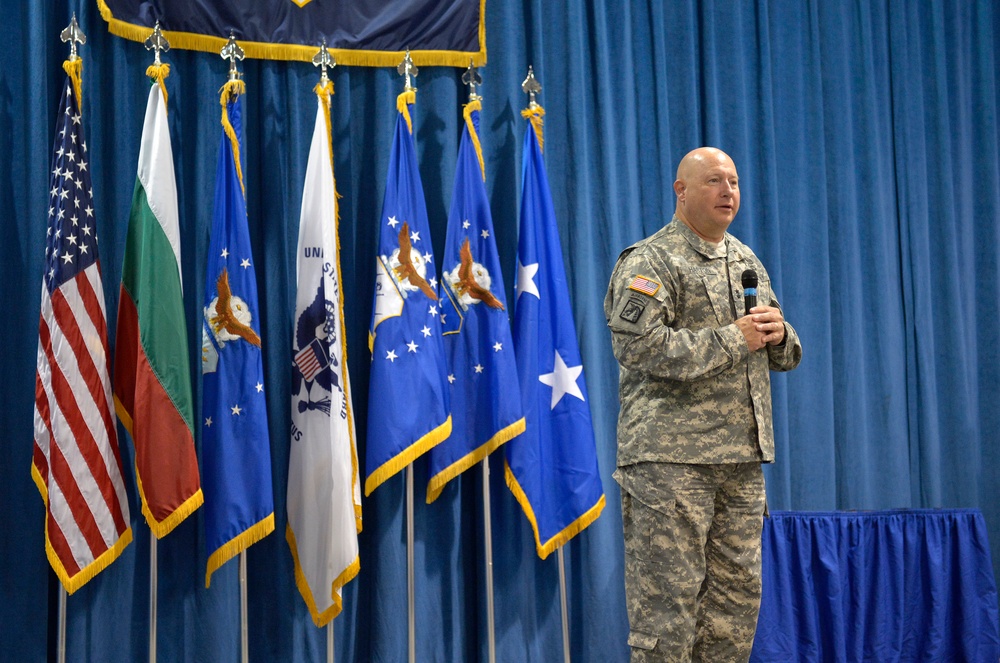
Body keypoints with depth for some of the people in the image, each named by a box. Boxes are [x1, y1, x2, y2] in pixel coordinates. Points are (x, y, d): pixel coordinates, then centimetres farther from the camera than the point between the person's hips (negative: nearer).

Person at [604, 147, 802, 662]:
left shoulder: (746, 262, 19)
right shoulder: (649, 262, -5)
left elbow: (783, 355, 26)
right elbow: (641, 348, -20)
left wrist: (777, 333, 0)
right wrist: (733, 340, -16)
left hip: (743, 457, 8)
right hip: (671, 455, -7)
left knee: (736, 591, 10)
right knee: (667, 593, -5)